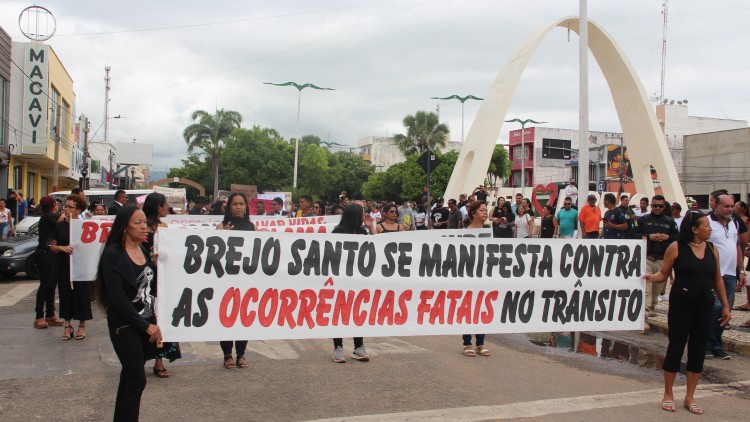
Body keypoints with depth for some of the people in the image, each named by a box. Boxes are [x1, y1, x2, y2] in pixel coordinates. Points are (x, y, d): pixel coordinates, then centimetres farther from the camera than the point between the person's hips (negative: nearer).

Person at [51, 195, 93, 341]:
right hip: (63, 266, 2)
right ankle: (67, 326, 14)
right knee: (65, 293, 5)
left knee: (81, 293, 1)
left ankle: (82, 326, 12)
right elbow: (52, 246, 7)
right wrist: (62, 248, -12)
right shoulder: (60, 226, 6)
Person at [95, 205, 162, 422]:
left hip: (146, 323, 6)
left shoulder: (144, 251, 7)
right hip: (124, 324, -6)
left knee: (130, 376, 14)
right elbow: (117, 297, -17)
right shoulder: (113, 255, -13)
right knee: (137, 379, -7)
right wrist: (145, 326, -16)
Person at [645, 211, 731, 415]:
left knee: (698, 350, 7)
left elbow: (717, 279, 12)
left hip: (705, 306, 4)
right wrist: (651, 277, -25)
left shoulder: (712, 249, 6)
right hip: (681, 304, -4)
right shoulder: (676, 247, -6)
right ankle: (668, 395, 15)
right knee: (676, 347, 1)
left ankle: (689, 397, 18)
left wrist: (725, 305, 11)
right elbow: (664, 274, -3)